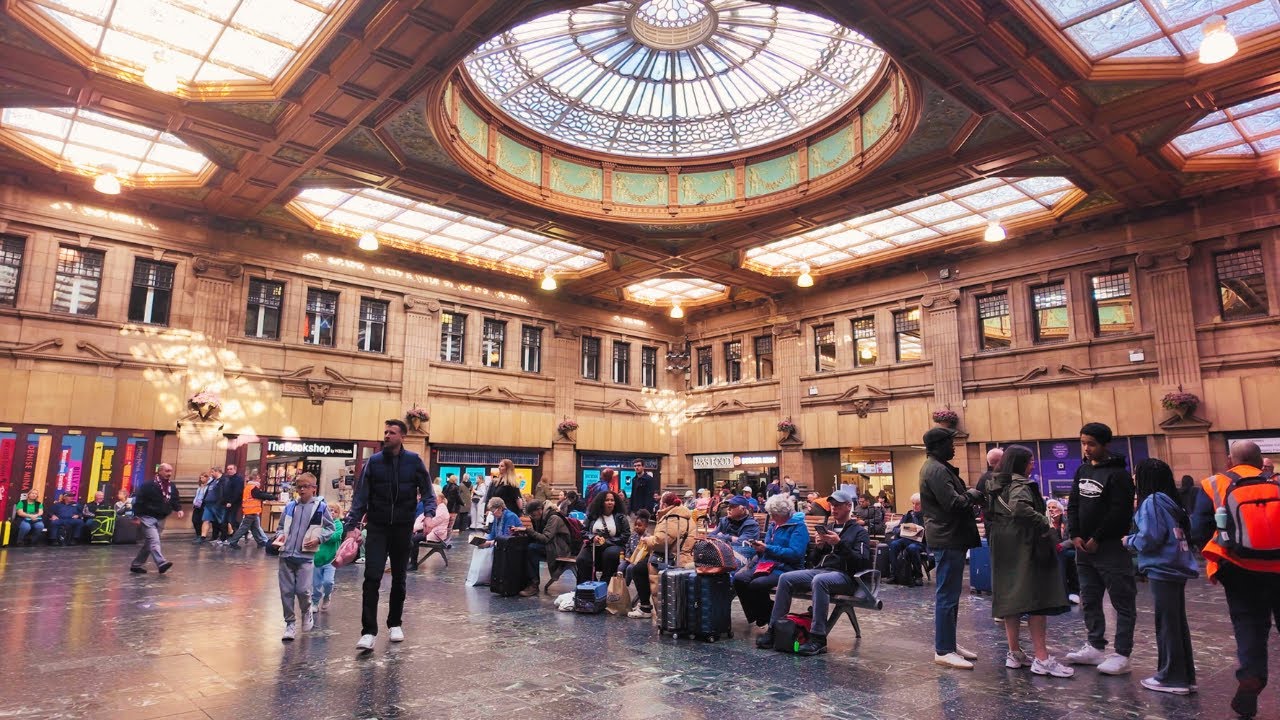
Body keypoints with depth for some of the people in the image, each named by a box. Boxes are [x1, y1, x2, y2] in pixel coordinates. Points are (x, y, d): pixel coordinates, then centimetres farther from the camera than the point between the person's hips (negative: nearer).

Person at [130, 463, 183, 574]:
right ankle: (161, 564, -31)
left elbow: (176, 500, 13)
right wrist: (137, 515, -17)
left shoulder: (172, 486, 8)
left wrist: (179, 510, -6)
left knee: (149, 543, 13)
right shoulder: (148, 485, -12)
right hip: (148, 517, -7)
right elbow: (138, 500, -13)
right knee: (154, 542, -18)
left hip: (161, 519, 7)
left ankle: (136, 565, 25)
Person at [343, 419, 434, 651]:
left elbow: (427, 492, 0)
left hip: (403, 528, 1)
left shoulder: (414, 461, -3)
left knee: (399, 579, 12)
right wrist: (351, 525, -11)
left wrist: (429, 514, -17)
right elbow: (361, 497, -2)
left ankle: (395, 624, 27)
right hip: (377, 528, 0)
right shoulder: (373, 462, -2)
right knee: (372, 578, -9)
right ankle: (368, 632, -6)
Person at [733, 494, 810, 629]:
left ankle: (767, 617, -6)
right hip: (766, 563, 8)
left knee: (757, 584, -32)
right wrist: (758, 546, -1)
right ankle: (756, 615, -2)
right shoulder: (774, 524, 18)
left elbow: (795, 554, -19)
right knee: (738, 578, -18)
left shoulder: (798, 526, -7)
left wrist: (767, 548, -18)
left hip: (786, 567, -8)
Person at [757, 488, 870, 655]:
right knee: (785, 578, -16)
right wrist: (819, 546, 0)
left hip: (844, 575, -6)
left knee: (819, 581, -38)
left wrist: (839, 544, -17)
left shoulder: (859, 531, 7)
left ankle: (818, 638, -35)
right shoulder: (828, 528, 24)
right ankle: (775, 629, -14)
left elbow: (862, 562, -9)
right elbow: (813, 560, 22)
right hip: (819, 570, 6)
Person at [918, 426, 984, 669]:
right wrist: (973, 495, -8)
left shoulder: (938, 467, 17)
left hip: (948, 538, 11)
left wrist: (968, 495, 0)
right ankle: (943, 651, 1)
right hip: (948, 539, -11)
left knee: (949, 594, 17)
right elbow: (953, 503, -25)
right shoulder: (936, 469, -18)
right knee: (947, 596, -5)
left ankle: (948, 643, 26)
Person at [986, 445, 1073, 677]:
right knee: (1036, 597, -5)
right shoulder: (1019, 484, -12)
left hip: (1002, 549, 8)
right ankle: (1042, 658, -5)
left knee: (1010, 595, 11)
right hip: (1023, 547, -8)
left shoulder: (994, 485, 14)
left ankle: (1014, 653, 17)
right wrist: (1043, 522, -21)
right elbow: (1019, 507, -31)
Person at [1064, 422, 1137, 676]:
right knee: (1089, 600, 14)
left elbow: (1120, 513, -17)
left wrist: (1097, 539, -13)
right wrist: (1075, 535, 1)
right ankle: (1095, 647, 24)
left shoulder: (1118, 474, -11)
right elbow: (1073, 505, 14)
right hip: (1084, 547, 8)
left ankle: (1121, 655, 5)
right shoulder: (1082, 470, 12)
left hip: (1111, 547, -8)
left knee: (1123, 602, 0)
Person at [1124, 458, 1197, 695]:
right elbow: (1185, 531, 16)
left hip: (1163, 570, -9)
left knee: (1166, 624, 0)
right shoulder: (1172, 501, 11)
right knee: (1178, 623, 16)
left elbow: (1149, 539, -20)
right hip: (1178, 568, 9)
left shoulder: (1152, 502, -15)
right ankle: (1185, 675, 24)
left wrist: (1129, 540, -1)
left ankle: (1172, 678, 7)